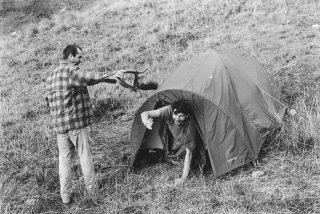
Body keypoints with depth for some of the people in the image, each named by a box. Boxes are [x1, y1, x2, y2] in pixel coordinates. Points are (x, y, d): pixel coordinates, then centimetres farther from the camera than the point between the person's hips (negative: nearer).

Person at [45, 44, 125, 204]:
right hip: (77, 123, -7)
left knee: (64, 159, 13)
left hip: (58, 125, 7)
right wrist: (109, 77, -37)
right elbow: (86, 77, -33)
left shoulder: (51, 76, 14)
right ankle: (92, 189, 20)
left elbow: (48, 100, 18)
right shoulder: (70, 70, -12)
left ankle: (65, 196, 16)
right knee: (85, 157, 7)